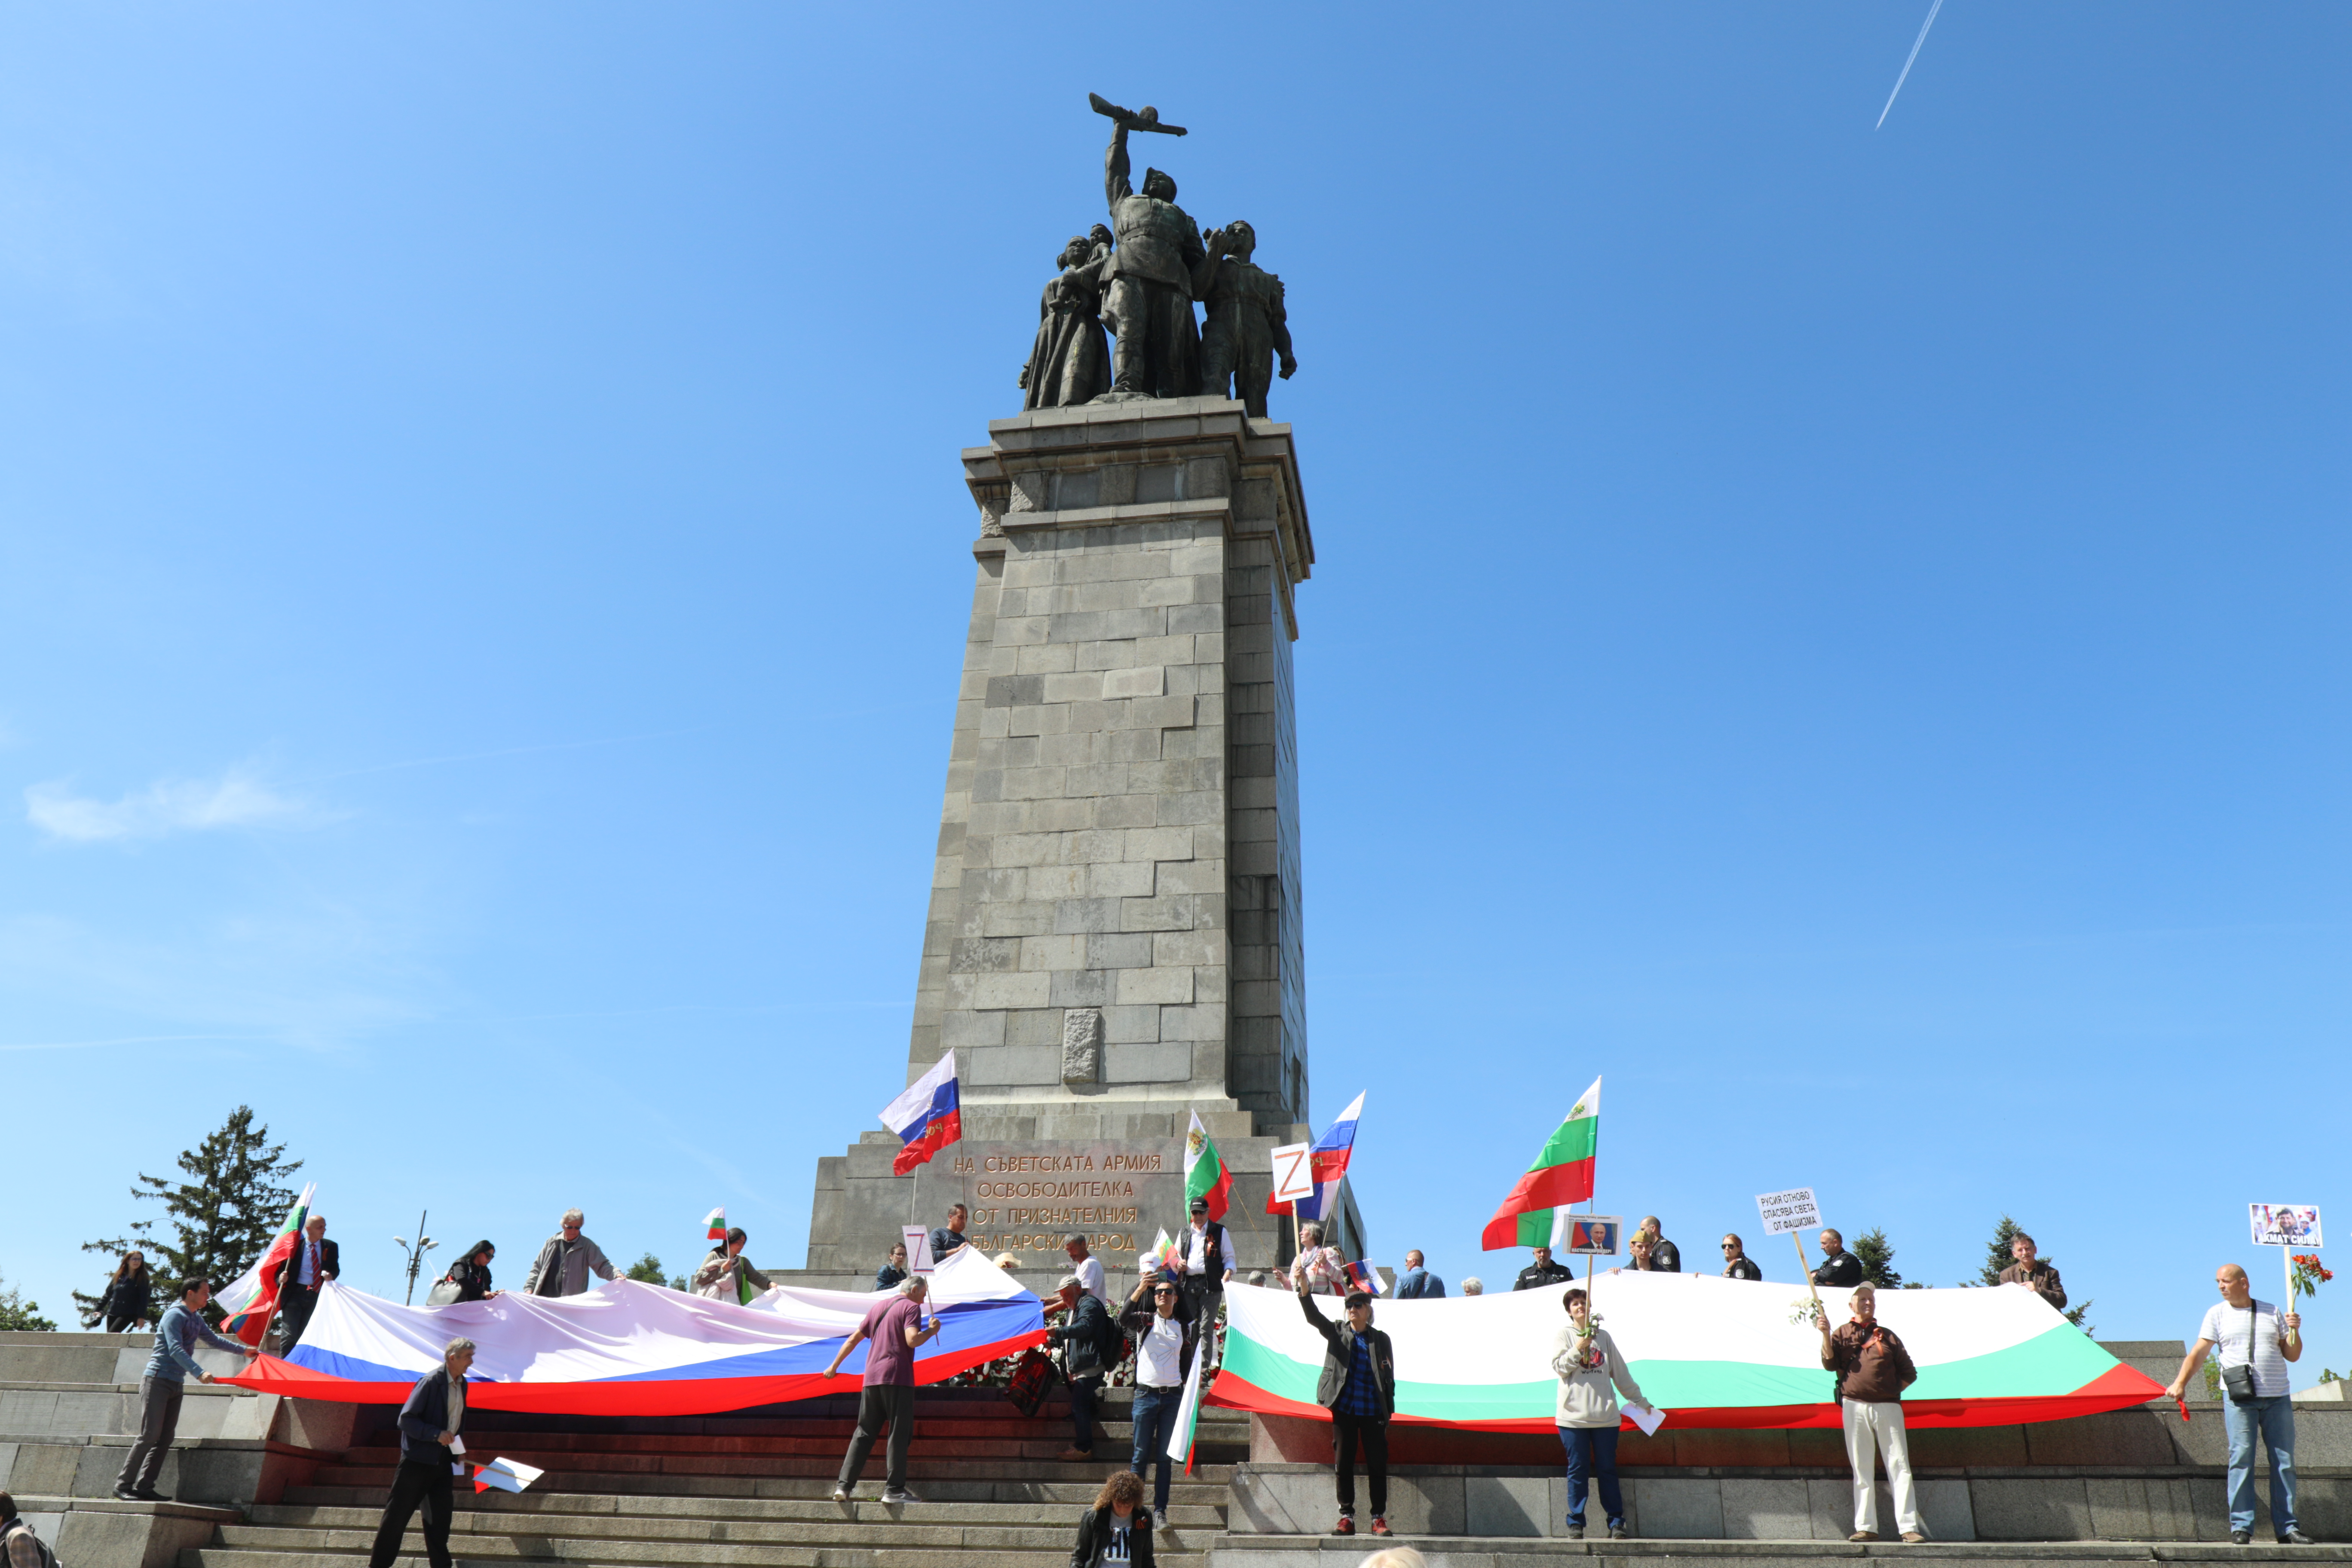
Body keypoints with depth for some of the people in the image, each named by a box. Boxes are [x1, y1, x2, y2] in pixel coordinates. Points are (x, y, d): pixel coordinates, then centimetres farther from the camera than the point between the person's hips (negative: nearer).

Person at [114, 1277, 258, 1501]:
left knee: (165, 1438, 5)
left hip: (176, 1384, 8)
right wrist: (199, 1373, -32)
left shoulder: (196, 1319, 14)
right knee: (149, 1436, -10)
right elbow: (176, 1350, -23)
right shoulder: (174, 1315, -13)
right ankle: (123, 1485, -2)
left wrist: (243, 1350, 29)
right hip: (157, 1380, -8)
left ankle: (144, 1486, 8)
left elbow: (214, 1340, 29)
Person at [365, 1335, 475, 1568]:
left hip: (443, 1460, 7)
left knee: (441, 1515, 8)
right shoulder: (430, 1382, -17)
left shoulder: (461, 1384, 7)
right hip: (418, 1459, -7)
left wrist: (459, 1451, 10)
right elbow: (406, 1420, -18)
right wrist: (437, 1434, -26)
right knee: (398, 1513, 3)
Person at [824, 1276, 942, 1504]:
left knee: (864, 1433, 10)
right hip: (897, 1377, -7)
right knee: (899, 1433, -2)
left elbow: (854, 1339, 22)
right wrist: (931, 1331, -1)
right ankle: (894, 1490, -3)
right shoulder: (911, 1307, -2)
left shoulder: (878, 1307, 20)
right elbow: (912, 1340, -17)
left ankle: (843, 1486, 4)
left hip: (871, 1378, 7)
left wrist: (835, 1366, 28)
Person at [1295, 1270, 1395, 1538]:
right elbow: (1313, 1317, -10)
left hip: (1373, 1412, 0)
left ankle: (1379, 1518, 11)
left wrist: (1389, 1414, 2)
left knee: (1378, 1465, 1)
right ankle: (1346, 1517, 12)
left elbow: (1389, 1379, 8)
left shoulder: (1381, 1340, 7)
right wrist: (1303, 1285, -25)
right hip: (1344, 1410, 0)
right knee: (1343, 1465, 3)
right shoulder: (1337, 1333, 6)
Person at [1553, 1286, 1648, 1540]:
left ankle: (1616, 1522, 10)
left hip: (1605, 1415, 2)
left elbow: (1620, 1372, 19)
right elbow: (1559, 1367, -4)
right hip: (1573, 1415, -2)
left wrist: (1639, 1400, 19)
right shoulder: (1563, 1334, 5)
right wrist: (1579, 1348, -15)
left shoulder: (1603, 1336, 14)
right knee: (1578, 1470, 0)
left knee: (1607, 1470, 3)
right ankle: (1576, 1523, 8)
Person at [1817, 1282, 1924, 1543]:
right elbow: (1830, 1364, -3)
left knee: (1900, 1467, -3)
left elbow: (1909, 1372, 16)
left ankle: (1909, 1527, -2)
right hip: (1855, 1408, -1)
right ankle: (1866, 1527, 4)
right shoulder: (1841, 1333, 11)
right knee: (1862, 1470, 2)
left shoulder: (1887, 1335, 14)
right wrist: (1825, 1334, -13)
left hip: (1888, 1407, 1)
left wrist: (1893, 1392, 4)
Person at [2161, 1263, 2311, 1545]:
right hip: (2239, 1398, -2)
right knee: (2241, 1458, -8)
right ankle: (2241, 1526, -4)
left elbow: (2293, 1356, 14)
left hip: (2277, 1398, 2)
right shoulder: (2217, 1314, 7)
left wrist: (2295, 1331, -4)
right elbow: (2199, 1352, 1)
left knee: (2285, 1462, 4)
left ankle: (2286, 1528, 12)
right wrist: (2180, 1383, -9)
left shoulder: (2272, 1312, 12)